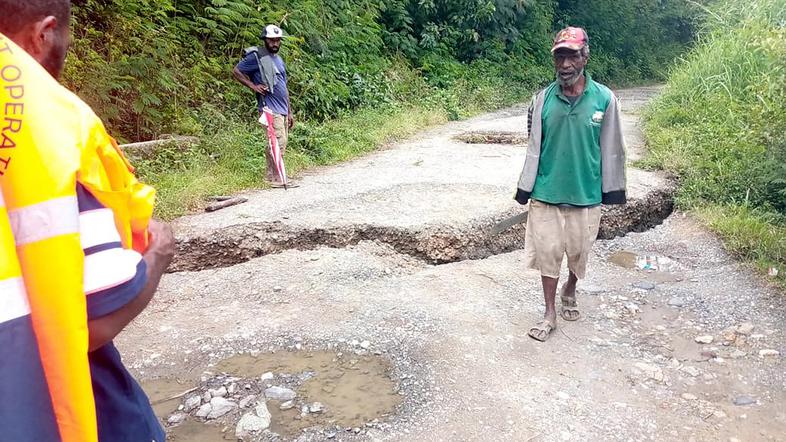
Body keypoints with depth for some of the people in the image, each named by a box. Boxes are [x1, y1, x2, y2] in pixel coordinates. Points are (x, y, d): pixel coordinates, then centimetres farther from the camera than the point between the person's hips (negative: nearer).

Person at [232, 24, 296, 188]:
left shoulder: (278, 59, 20)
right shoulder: (257, 57, -5)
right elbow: (236, 71, -4)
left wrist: (290, 112, 20)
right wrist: (252, 86, -13)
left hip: (282, 110, 8)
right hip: (270, 109, -8)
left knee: (280, 144, 9)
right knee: (279, 142, -13)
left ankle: (271, 177, 15)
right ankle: (277, 179, -8)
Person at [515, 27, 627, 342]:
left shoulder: (604, 99, -7)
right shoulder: (543, 99, -3)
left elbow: (611, 149, 0)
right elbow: (535, 147, 2)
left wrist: (612, 190, 2)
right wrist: (525, 188, 3)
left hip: (586, 194, 0)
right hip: (546, 192, 1)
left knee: (578, 251, 15)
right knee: (547, 251, 6)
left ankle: (569, 292, 44)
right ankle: (550, 314, 21)